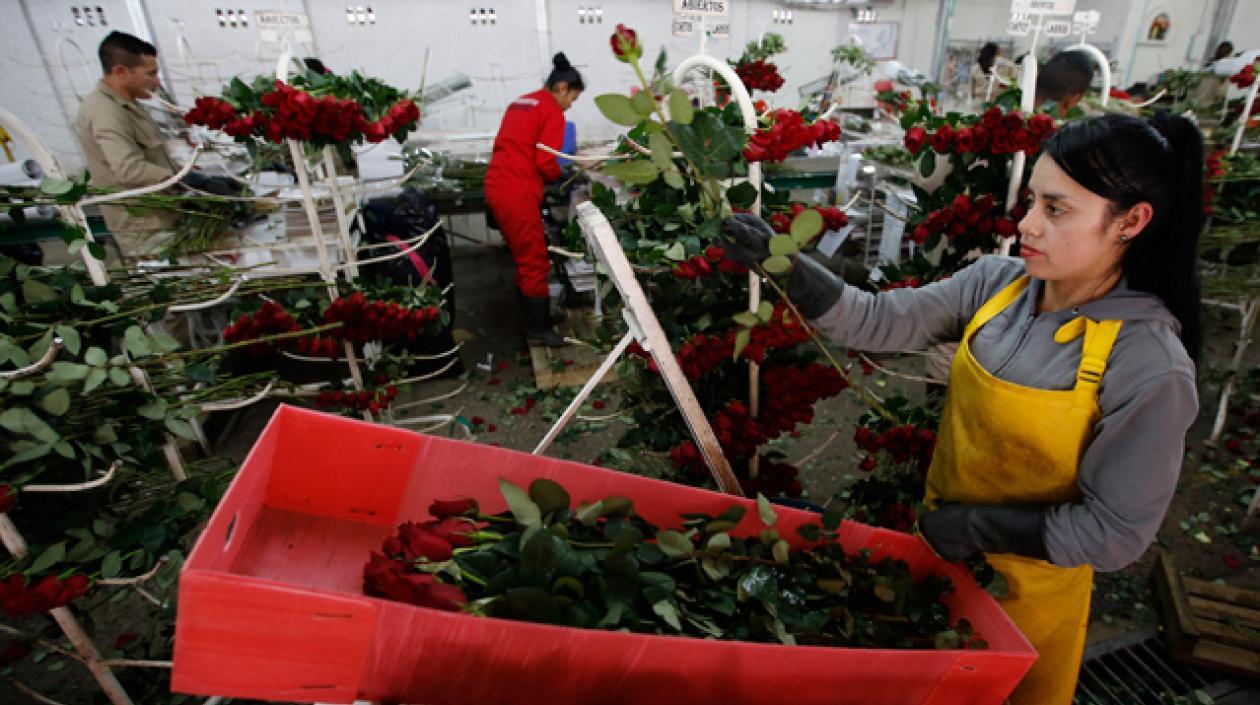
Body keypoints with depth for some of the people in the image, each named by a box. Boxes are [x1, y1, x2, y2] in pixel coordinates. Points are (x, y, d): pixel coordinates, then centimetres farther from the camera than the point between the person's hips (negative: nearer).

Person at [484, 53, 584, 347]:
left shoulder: (522, 102, 21)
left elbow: (512, 147, 18)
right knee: (536, 262, 0)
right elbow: (545, 163, -15)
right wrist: (559, 176, 6)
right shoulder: (553, 112, -6)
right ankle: (538, 329, 9)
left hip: (497, 185, 9)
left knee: (524, 257, 18)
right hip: (517, 193, -9)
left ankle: (531, 314, 28)